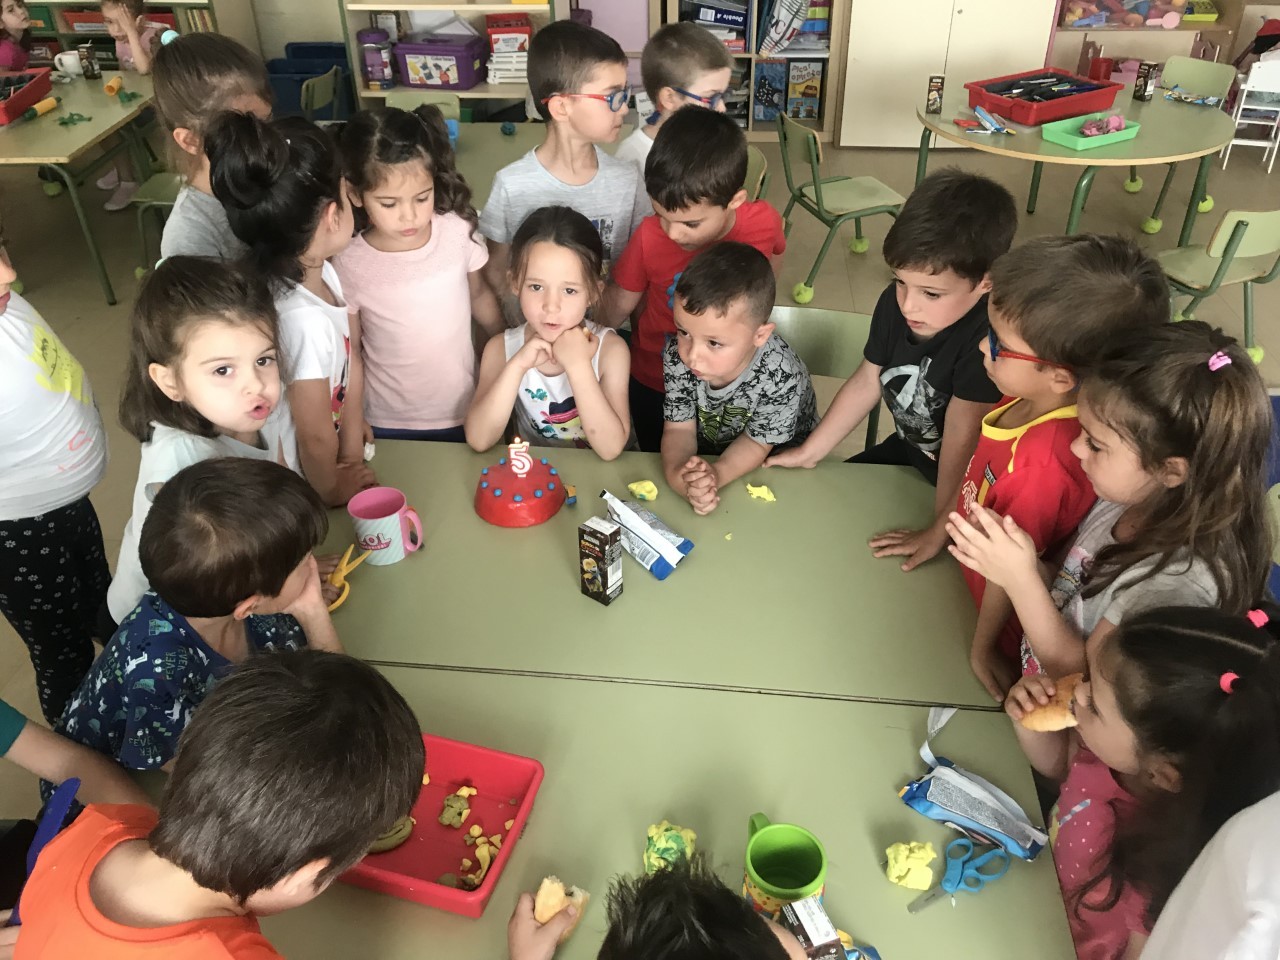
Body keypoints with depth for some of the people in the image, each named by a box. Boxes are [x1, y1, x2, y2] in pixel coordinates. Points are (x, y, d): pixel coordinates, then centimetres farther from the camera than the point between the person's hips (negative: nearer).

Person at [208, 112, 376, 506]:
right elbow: (315, 436, -24)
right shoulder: (305, 321, -36)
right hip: (299, 488, -7)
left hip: (324, 461, 7)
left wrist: (352, 455, 0)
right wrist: (331, 490, -6)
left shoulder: (322, 272, -12)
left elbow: (351, 360, -3)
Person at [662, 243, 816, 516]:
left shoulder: (780, 377, -35)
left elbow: (757, 442, -20)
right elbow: (679, 429, -17)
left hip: (777, 459, -2)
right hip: (705, 451, 2)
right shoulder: (678, 354, -25)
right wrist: (676, 474, -39)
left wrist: (717, 474, -40)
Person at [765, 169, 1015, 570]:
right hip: (908, 451, 7)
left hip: (967, 483, -7)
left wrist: (940, 531, -31)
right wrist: (809, 452, 2)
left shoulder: (988, 338, -36)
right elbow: (866, 383, -1)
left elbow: (963, 438, -35)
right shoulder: (894, 303, -13)